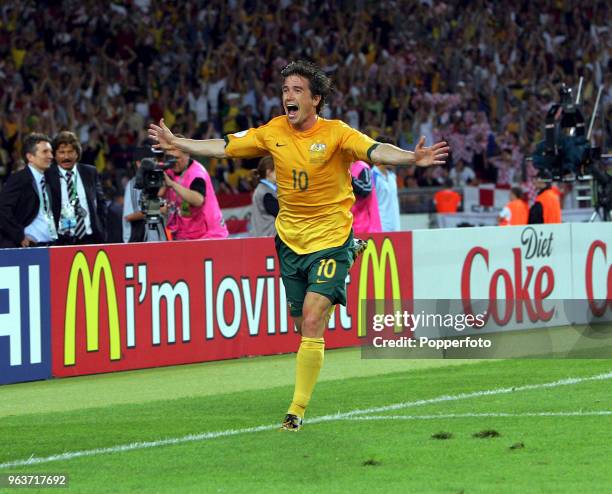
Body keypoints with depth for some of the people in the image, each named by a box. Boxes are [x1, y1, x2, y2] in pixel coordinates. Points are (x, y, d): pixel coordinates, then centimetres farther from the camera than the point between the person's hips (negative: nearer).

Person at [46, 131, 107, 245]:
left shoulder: (90, 172, 11)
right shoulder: (47, 176, 0)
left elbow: (101, 202, 16)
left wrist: (102, 234, 8)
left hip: (90, 239, 3)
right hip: (61, 241, -3)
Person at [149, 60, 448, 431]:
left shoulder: (336, 133, -12)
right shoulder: (273, 133, 1)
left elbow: (374, 150, -27)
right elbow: (224, 147, 7)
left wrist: (412, 158, -44)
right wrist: (178, 144, 4)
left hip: (331, 239, -5)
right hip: (290, 240, 5)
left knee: (312, 320, -15)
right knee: (304, 325, 9)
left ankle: (298, 410, -11)